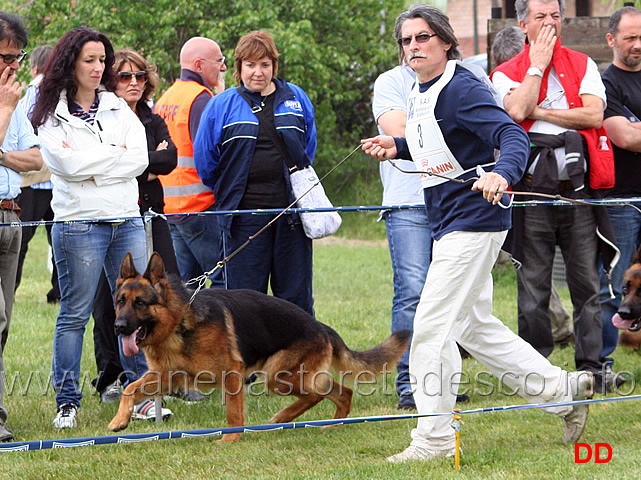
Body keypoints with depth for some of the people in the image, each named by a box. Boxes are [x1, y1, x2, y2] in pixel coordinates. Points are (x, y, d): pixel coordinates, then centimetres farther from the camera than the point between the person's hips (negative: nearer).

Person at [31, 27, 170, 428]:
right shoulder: (51, 114, 0)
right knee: (75, 315, -1)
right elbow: (68, 163, -15)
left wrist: (91, 163, -9)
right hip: (79, 224, -4)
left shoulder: (118, 107, 13)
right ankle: (67, 402, 5)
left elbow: (140, 158, 1)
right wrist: (116, 152, -6)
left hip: (128, 221, 4)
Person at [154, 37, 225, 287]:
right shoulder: (201, 99, -12)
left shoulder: (163, 100, 17)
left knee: (186, 283, 12)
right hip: (201, 205, -9)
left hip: (171, 207, 9)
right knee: (223, 279, -9)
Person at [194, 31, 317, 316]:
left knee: (296, 295, 5)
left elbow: (308, 149, 21)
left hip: (291, 211, 2)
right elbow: (205, 162, 6)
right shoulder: (222, 106, 1)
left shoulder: (296, 99, 9)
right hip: (245, 215, -2)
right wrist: (229, 193, 11)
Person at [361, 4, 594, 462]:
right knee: (474, 325, 16)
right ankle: (560, 389, 25)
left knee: (432, 327, -9)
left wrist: (502, 174, -47)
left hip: (473, 219, -10)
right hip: (447, 223, 10)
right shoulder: (419, 93, 11)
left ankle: (434, 439, -2)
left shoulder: (461, 88, -17)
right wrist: (396, 146, 9)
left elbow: (514, 136, -27)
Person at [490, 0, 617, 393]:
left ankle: (591, 369, 6)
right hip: (532, 185, -1)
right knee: (533, 284, 1)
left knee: (587, 282, 1)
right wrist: (538, 64, -4)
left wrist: (539, 112, -6)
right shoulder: (507, 73, 9)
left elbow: (594, 114, -3)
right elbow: (517, 110, -13)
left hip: (578, 185, 1)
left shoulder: (583, 65, 13)